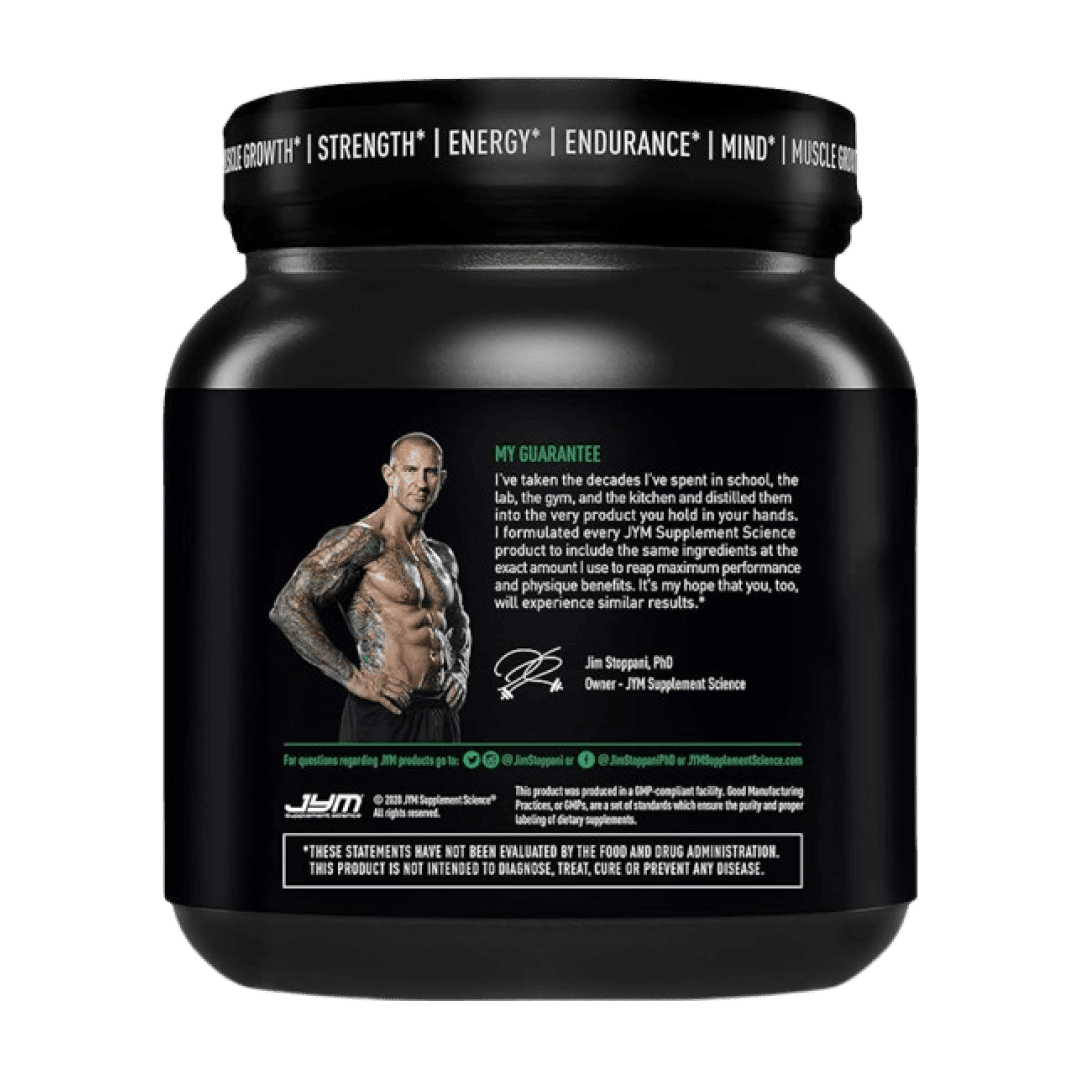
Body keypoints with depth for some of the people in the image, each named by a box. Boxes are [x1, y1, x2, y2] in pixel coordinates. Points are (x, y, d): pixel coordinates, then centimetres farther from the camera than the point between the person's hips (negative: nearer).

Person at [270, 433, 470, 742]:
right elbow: (288, 608, -18)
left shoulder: (440, 556, 19)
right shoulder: (362, 541, -7)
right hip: (383, 717, -7)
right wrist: (353, 679, -18)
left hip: (441, 716, 7)